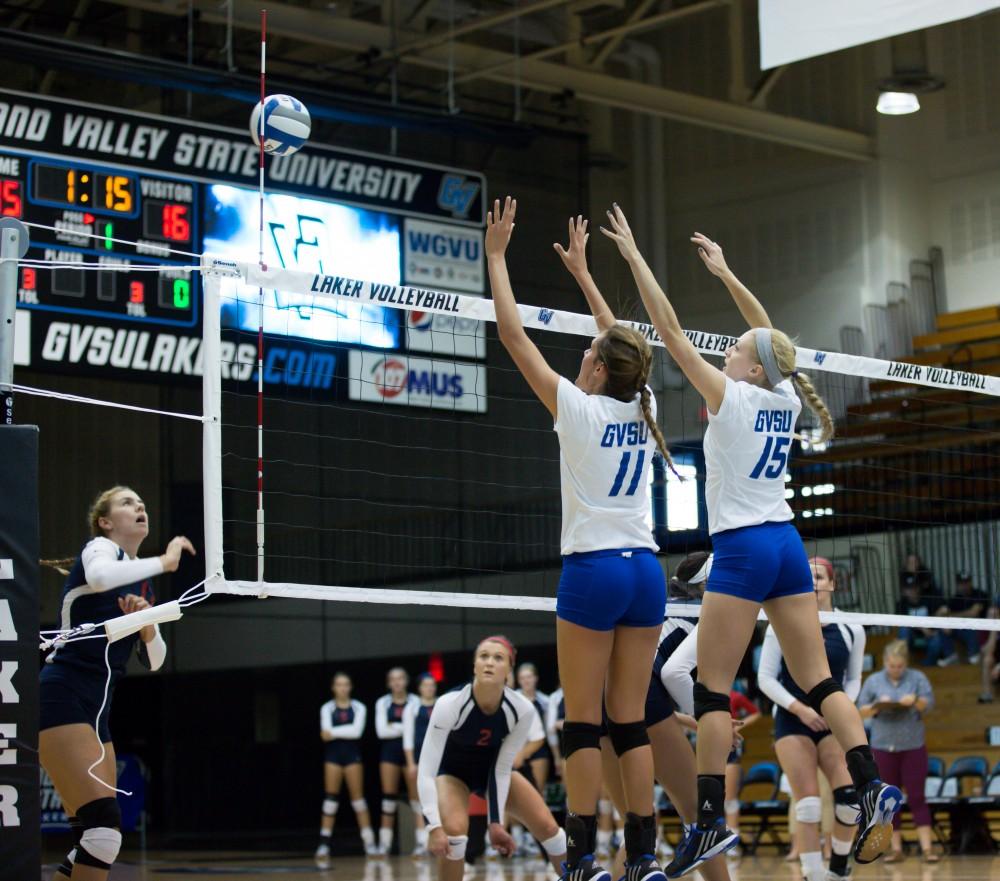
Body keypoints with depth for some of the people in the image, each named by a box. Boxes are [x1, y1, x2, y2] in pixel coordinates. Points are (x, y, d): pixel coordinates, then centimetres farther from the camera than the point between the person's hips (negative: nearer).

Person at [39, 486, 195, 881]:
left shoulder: (143, 587, 20)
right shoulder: (99, 548, -3)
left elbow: (154, 660, 19)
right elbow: (99, 576, -30)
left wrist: (148, 627, -1)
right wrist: (164, 561, -18)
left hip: (96, 707, 9)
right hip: (61, 697, -9)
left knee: (95, 835, 6)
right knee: (104, 822, -21)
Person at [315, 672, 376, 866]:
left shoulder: (359, 708, 4)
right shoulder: (327, 708, 5)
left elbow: (357, 731, -12)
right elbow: (325, 734, -9)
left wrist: (334, 732, -11)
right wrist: (346, 730, -18)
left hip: (352, 754, 0)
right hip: (333, 755, 0)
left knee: (358, 798, 0)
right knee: (330, 799, -4)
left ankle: (369, 842, 4)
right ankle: (324, 845, -4)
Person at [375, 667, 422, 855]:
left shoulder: (415, 701, 1)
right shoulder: (383, 703, 7)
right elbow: (381, 731, -2)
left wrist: (395, 727, -12)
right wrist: (405, 728, -9)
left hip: (410, 750, -2)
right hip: (390, 750, 2)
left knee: (416, 795, -6)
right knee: (389, 795, 2)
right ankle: (385, 842, 5)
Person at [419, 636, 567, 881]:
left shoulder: (522, 710, -28)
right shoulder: (449, 704, -36)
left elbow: (502, 769, -18)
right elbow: (425, 771, -35)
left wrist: (496, 822, -22)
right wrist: (434, 827, -43)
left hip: (494, 769, 3)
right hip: (451, 771, -3)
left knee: (547, 826, -7)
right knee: (454, 830, -30)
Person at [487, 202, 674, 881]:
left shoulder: (580, 410, -8)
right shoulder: (640, 410, 6)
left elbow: (513, 333, -3)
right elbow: (622, 345, 24)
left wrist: (497, 255, 6)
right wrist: (581, 270, 34)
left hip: (592, 571, -5)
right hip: (645, 571, 5)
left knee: (583, 725, -3)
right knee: (631, 723, 6)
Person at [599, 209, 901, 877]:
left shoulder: (733, 398, -9)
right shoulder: (784, 398, 7)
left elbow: (670, 329, -8)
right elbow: (770, 336, 25)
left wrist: (633, 256, -3)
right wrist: (725, 272, 30)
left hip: (742, 549, -7)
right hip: (788, 545, 7)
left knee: (713, 690, -4)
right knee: (818, 679, 4)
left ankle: (711, 821, -9)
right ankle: (873, 786, -11)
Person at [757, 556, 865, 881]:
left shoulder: (851, 630, 4)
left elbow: (853, 679, 14)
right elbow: (765, 677, -3)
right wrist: (799, 708, -15)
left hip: (832, 723, 2)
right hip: (792, 721, -2)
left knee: (851, 799, -15)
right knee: (808, 806, -14)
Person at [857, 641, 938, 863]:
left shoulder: (917, 678, 3)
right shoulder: (873, 681, 6)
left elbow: (929, 705, -4)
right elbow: (861, 710, 4)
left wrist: (916, 701, -24)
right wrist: (877, 707, -15)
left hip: (913, 746, -1)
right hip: (883, 746, 1)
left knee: (916, 797, -5)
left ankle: (926, 848, -6)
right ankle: (896, 849, 10)